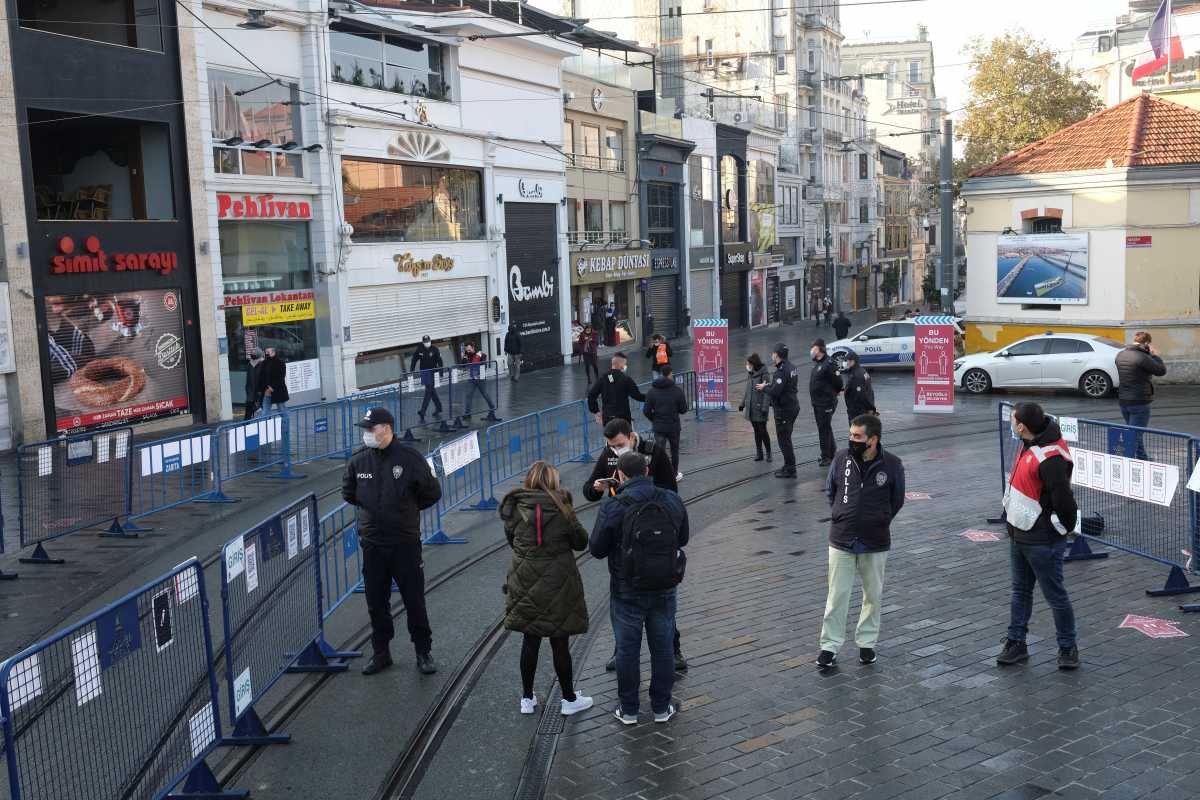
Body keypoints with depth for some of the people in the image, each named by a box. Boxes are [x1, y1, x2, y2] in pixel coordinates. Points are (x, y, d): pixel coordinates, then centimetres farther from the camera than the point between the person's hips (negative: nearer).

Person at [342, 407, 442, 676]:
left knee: (415, 601, 6)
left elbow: (432, 493, -1)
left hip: (405, 543, -3)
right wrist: (369, 508, 10)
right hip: (372, 544, 3)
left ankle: (424, 652, 21)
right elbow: (348, 494, 17)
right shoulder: (358, 461, -1)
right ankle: (380, 653, 26)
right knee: (376, 603, 11)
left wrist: (406, 509, 5)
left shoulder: (410, 459, -11)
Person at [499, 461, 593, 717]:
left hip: (525, 585, 3)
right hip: (557, 584, -3)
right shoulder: (560, 507, -12)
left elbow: (512, 541, 9)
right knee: (560, 643, 8)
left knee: (530, 641, 14)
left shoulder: (515, 508, -3)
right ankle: (569, 699, 20)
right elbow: (581, 541, -4)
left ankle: (527, 699, 23)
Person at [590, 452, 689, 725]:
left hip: (627, 591, -3)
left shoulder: (613, 507, -17)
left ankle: (628, 709, 21)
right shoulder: (672, 501, -5)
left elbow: (597, 549, -11)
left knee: (627, 648, 11)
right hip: (664, 588, 3)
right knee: (662, 646, 15)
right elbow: (683, 539, 7)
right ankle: (662, 707, 25)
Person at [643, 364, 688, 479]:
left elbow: (646, 411, -4)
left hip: (658, 427, 1)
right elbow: (683, 410, -6)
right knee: (674, 451, 18)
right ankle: (675, 474, 32)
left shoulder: (652, 391, -3)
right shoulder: (677, 390, -10)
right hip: (673, 426, -1)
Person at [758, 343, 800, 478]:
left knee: (784, 440, -2)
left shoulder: (782, 371, -22)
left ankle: (790, 469, 3)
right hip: (792, 407, 10)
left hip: (784, 410, -10)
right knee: (786, 439, 20)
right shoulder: (791, 367, 9)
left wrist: (764, 387, -8)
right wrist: (769, 386, 11)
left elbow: (775, 392, -27)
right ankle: (788, 466, 29)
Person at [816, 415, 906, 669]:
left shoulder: (892, 465, -9)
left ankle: (866, 642, 29)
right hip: (841, 541, 0)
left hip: (875, 544, 0)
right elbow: (829, 491, 10)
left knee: (873, 595, 13)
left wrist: (878, 522, 7)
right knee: (837, 595, 3)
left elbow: (897, 500, 6)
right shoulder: (841, 459, -6)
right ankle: (830, 645, 13)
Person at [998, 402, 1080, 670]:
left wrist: (1064, 527, -10)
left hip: (1043, 540, -10)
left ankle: (1068, 648, 21)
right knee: (1020, 590, 17)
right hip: (1018, 533, 10)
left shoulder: (1050, 458, -28)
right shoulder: (1030, 444, 2)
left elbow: (1064, 500, -27)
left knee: (1055, 596, 6)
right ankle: (1016, 643, 28)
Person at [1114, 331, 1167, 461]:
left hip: (1123, 400, 8)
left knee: (1135, 434, 22)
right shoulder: (1142, 357, -20)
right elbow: (1161, 370, -13)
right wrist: (1155, 355, 0)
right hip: (1139, 402, -8)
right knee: (1134, 436, -3)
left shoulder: (1120, 355, 4)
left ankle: (1143, 461, 35)